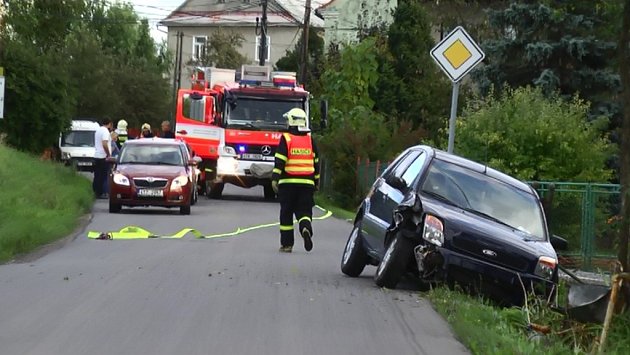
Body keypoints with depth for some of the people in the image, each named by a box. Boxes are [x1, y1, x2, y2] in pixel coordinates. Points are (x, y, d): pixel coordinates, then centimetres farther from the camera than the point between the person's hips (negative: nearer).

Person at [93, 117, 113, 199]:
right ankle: (100, 193, -6)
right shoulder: (105, 131, -13)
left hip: (96, 156, 9)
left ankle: (96, 191, 16)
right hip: (103, 157, -9)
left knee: (97, 176, 13)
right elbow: (104, 144, -25)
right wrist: (109, 154, -16)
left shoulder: (98, 130, 16)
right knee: (102, 176, -6)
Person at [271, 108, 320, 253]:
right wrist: (316, 181, 22)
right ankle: (306, 228, -26)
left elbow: (280, 161, -11)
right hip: (307, 183, 2)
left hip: (288, 182, -2)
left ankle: (286, 243, 9)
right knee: (304, 211, 6)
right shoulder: (310, 140, 9)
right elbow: (316, 162, 14)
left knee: (286, 213, 7)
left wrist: (274, 179, -12)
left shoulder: (286, 139, -4)